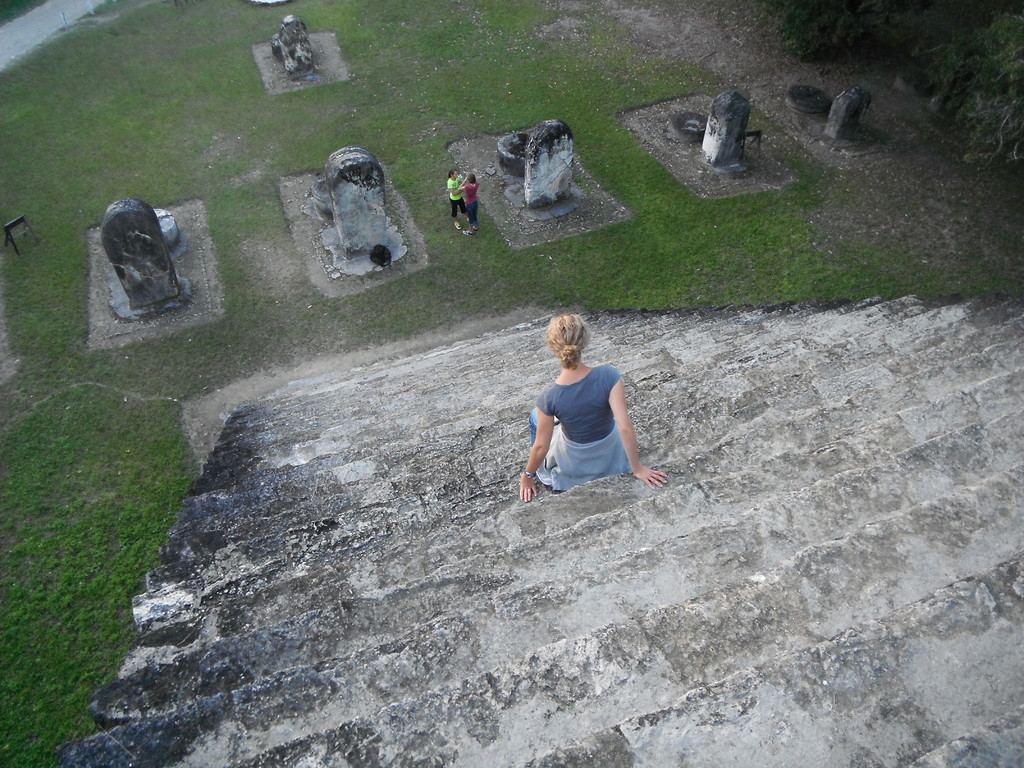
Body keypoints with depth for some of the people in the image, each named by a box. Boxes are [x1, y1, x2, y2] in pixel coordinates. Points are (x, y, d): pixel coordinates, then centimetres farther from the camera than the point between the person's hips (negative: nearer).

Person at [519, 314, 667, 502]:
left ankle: (540, 471, 41)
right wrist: (637, 469, -17)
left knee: (536, 416, 27)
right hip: (611, 455, 2)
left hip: (574, 464, -2)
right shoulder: (608, 376, -30)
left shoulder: (548, 397, -30)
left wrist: (527, 476, -2)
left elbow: (541, 446, -20)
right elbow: (625, 427, -30)